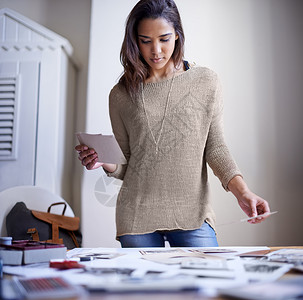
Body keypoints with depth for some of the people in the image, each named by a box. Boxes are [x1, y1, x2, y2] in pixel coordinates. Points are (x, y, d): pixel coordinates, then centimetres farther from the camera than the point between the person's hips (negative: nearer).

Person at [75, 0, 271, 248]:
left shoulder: (206, 82, 6)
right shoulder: (121, 94, 7)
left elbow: (215, 147, 4)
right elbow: (126, 163, 10)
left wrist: (242, 191, -9)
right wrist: (104, 163, -12)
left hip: (193, 215, 0)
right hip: (137, 216, 1)